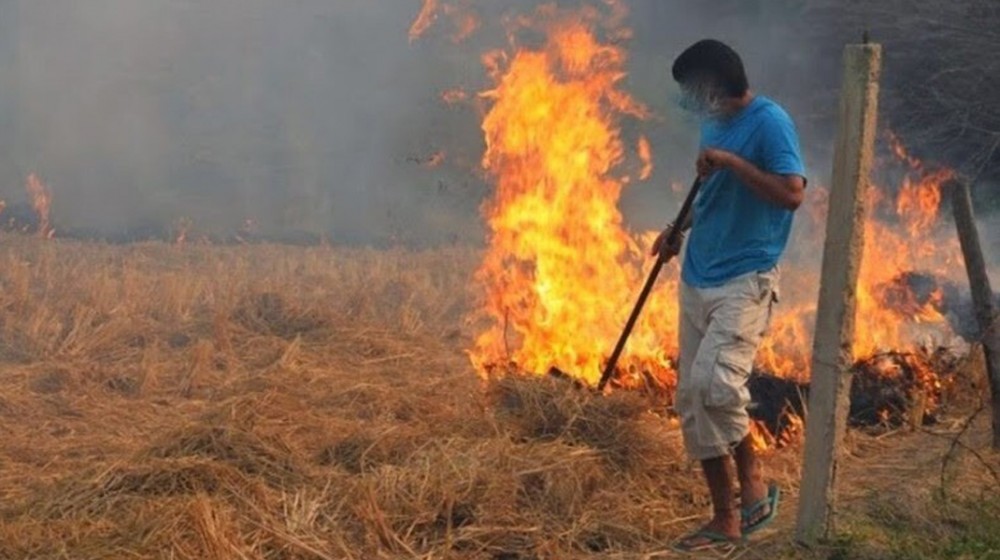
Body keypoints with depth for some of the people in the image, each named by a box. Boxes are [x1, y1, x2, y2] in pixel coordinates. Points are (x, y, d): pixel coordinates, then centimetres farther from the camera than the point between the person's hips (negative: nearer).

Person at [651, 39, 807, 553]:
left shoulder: (769, 121, -12)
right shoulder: (714, 124, 13)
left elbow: (792, 194, -23)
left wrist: (731, 161, -22)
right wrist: (680, 226, 13)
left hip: (746, 280, -9)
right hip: (697, 281, 9)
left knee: (714, 382, -27)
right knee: (691, 399, 7)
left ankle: (752, 480, -2)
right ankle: (725, 519, 16)